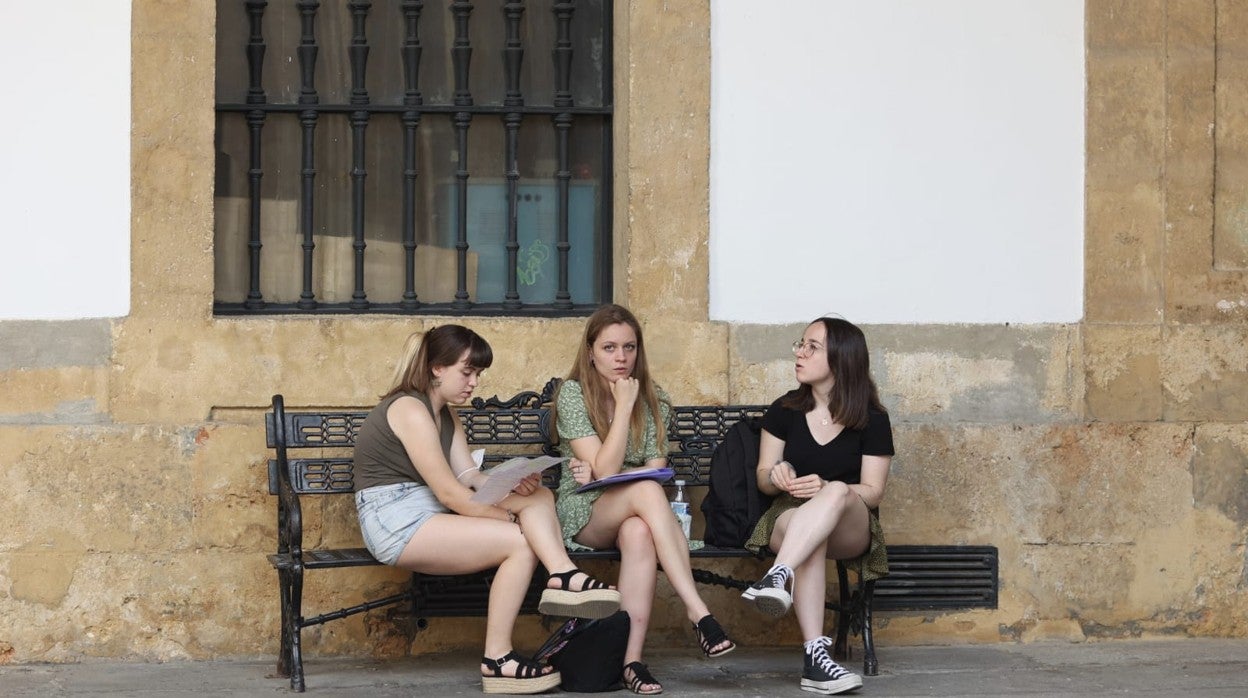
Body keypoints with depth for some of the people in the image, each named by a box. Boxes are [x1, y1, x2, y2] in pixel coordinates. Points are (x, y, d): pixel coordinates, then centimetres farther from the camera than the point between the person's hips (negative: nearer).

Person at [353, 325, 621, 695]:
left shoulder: (446, 416, 18)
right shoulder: (409, 410, -15)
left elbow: (470, 476, 7)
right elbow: (450, 494, -19)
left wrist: (513, 483, -13)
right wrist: (513, 518, -13)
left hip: (429, 513, 10)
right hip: (396, 523, -10)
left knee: (540, 496, -6)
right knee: (521, 543, -20)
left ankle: (564, 577, -25)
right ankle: (497, 659, -15)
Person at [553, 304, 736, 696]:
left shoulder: (654, 400, 8)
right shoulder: (573, 394, -4)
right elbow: (605, 468, -14)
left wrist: (601, 472, -13)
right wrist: (624, 406, -14)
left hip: (634, 516, 3)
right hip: (583, 515, -3)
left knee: (638, 534, -38)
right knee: (646, 490, -36)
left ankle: (633, 659, -42)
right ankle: (697, 612, -44)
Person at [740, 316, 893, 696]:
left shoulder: (872, 420, 1)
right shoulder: (785, 410, 8)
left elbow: (873, 492, -3)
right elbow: (762, 477, 10)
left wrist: (826, 489, -24)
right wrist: (776, 476, -16)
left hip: (850, 529, -1)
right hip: (789, 517, 1)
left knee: (838, 491, -39)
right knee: (807, 532, -39)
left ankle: (778, 577, -55)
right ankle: (816, 653, -50)